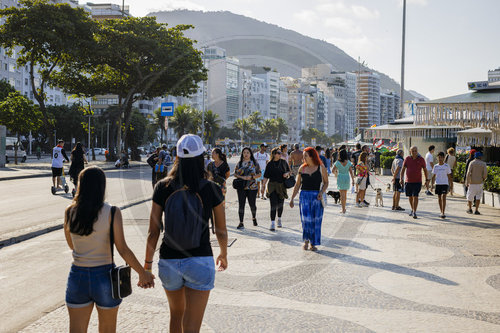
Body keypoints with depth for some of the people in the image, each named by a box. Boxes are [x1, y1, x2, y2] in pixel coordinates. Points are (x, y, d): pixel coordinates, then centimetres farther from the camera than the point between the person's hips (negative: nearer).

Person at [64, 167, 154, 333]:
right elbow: (123, 250, -14)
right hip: (104, 277, -2)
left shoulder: (70, 212, -3)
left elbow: (71, 245, 11)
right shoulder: (112, 212, -12)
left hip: (77, 276, 2)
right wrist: (143, 273, -4)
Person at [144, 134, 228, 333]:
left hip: (169, 261, 3)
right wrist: (223, 255, 22)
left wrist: (147, 263, 9)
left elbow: (153, 232, -3)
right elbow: (221, 231, 3)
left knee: (176, 313, 27)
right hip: (200, 261, -2)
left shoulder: (163, 187, -5)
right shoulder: (211, 189, -7)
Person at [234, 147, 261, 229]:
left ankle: (254, 217, 33)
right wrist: (242, 177, -10)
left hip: (252, 187, -1)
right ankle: (241, 223, 1)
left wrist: (251, 177, -12)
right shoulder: (239, 163, 9)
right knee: (241, 204, -3)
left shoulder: (255, 163, 4)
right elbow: (235, 173, 9)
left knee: (252, 204, 2)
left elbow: (260, 174, 5)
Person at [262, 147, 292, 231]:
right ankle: (272, 224, -8)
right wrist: (263, 186, -5)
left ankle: (279, 219, 36)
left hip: (282, 186, 2)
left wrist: (287, 173, -9)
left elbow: (290, 172, 14)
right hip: (272, 186, -2)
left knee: (280, 204, 11)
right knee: (273, 205, -9)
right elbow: (266, 176, 2)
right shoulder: (270, 164, 1)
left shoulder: (284, 163, 5)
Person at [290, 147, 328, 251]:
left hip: (316, 196, -1)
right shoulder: (302, 168, 8)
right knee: (306, 218, -12)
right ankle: (306, 240, 8)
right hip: (304, 195, 1)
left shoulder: (321, 168, 1)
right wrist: (292, 198, 9)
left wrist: (321, 192, -12)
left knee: (316, 220, 1)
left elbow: (326, 182, 6)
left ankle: (313, 243, 13)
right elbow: (297, 184, 13)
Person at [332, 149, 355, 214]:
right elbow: (351, 172, -5)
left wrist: (336, 172, 20)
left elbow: (333, 171, -3)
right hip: (347, 178, 3)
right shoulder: (348, 162, -3)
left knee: (342, 194, 1)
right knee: (345, 194, 17)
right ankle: (344, 208, 27)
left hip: (340, 178, -3)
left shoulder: (337, 162, -10)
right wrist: (352, 180, 1)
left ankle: (343, 209, -4)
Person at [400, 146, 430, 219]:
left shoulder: (421, 159, -1)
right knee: (410, 196, 13)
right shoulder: (407, 159, 2)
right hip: (408, 181, 3)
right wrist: (401, 179, -4)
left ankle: (414, 212, -12)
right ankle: (412, 209, 33)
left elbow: (425, 170, 8)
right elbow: (403, 169, 5)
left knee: (415, 196, -12)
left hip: (417, 182, -3)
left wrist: (427, 180, 5)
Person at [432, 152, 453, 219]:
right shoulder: (435, 166, 6)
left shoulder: (446, 166, 1)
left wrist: (451, 184, 6)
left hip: (445, 183, -3)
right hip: (438, 184, 3)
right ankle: (441, 212, 19)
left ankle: (443, 213, -16)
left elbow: (449, 176, 7)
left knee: (443, 197, -14)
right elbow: (433, 176, 11)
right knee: (439, 198, 8)